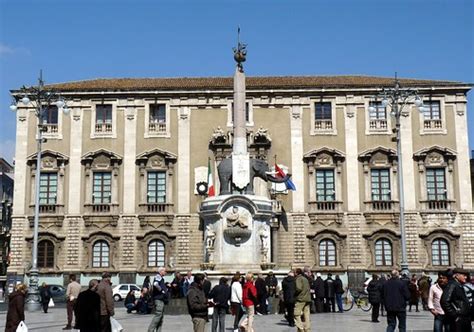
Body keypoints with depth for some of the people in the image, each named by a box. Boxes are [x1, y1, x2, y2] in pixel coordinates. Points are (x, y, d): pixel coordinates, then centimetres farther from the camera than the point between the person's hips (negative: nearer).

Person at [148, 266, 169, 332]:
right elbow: (155, 284, -28)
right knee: (158, 314, -13)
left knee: (161, 315, 11)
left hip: (161, 299, 11)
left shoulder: (161, 278, 22)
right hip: (159, 299, -11)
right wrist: (162, 290, -18)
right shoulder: (158, 276, -9)